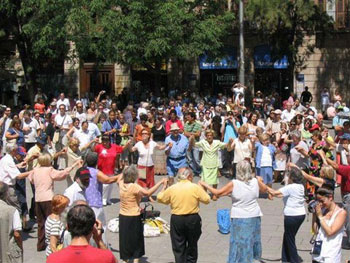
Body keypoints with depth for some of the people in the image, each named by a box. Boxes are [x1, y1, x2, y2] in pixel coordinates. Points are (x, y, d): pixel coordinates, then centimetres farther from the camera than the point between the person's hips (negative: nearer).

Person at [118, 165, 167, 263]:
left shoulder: (121, 184, -4)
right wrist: (160, 182, -33)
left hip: (123, 217, 6)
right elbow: (148, 193, -35)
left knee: (125, 240, 14)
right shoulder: (134, 187, -23)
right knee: (136, 240, 11)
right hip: (134, 218, -6)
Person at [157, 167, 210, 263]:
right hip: (193, 219, -1)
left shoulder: (172, 188, -4)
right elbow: (207, 200, -5)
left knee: (178, 248, 8)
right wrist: (202, 188, 10)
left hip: (176, 219, 1)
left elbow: (160, 198, 6)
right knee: (192, 245, 16)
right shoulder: (196, 187, -9)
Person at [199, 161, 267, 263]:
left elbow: (218, 193, -9)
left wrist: (205, 185, 3)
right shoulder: (256, 181, -5)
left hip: (239, 218, -4)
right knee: (251, 240, 19)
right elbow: (264, 190, 15)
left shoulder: (234, 184, -15)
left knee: (238, 242, 4)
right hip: (254, 216, 4)